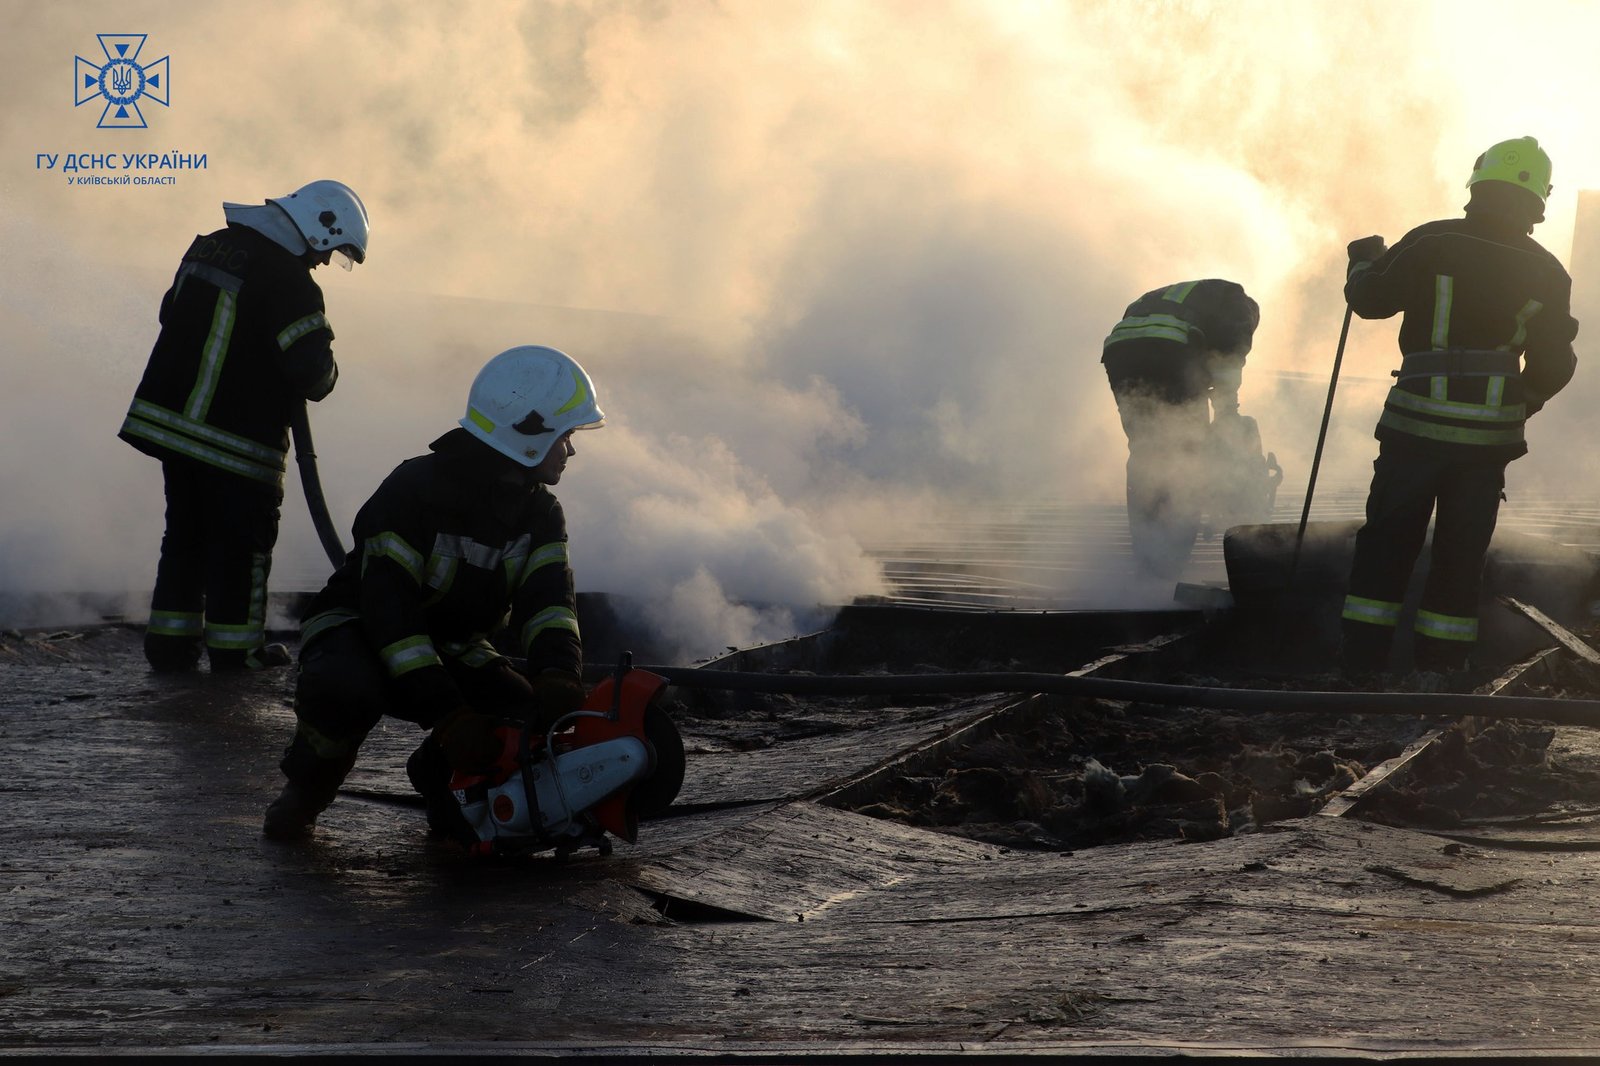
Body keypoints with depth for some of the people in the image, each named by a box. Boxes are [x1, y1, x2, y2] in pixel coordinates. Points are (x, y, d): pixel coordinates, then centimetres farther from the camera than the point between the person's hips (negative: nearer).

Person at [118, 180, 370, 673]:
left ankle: (170, 644, 23)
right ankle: (234, 654, 11)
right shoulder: (289, 282, -19)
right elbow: (311, 366, -23)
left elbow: (173, 314, 19)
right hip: (238, 439, -8)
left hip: (167, 420, 8)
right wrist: (323, 377, 1)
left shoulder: (210, 246, 7)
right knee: (242, 544, 5)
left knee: (186, 535, 18)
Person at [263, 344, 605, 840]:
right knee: (342, 687, -41)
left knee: (535, 721, -20)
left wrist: (558, 678, -40)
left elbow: (547, 601, -16)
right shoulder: (414, 489, -26)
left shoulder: (541, 513, -3)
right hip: (359, 628, -6)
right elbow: (389, 607, -32)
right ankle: (309, 782, -7)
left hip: (454, 649, 6)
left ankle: (441, 776, 11)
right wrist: (449, 716, -40)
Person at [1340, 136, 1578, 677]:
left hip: (1417, 423, -2)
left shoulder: (1432, 243, -7)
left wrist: (1365, 260, 21)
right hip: (1490, 434, 2)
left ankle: (1362, 664, 5)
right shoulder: (1547, 273, 1)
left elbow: (1369, 299, -1)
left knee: (1385, 544, 7)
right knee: (1460, 557, 10)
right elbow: (1555, 365, 6)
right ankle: (1439, 669, 11)